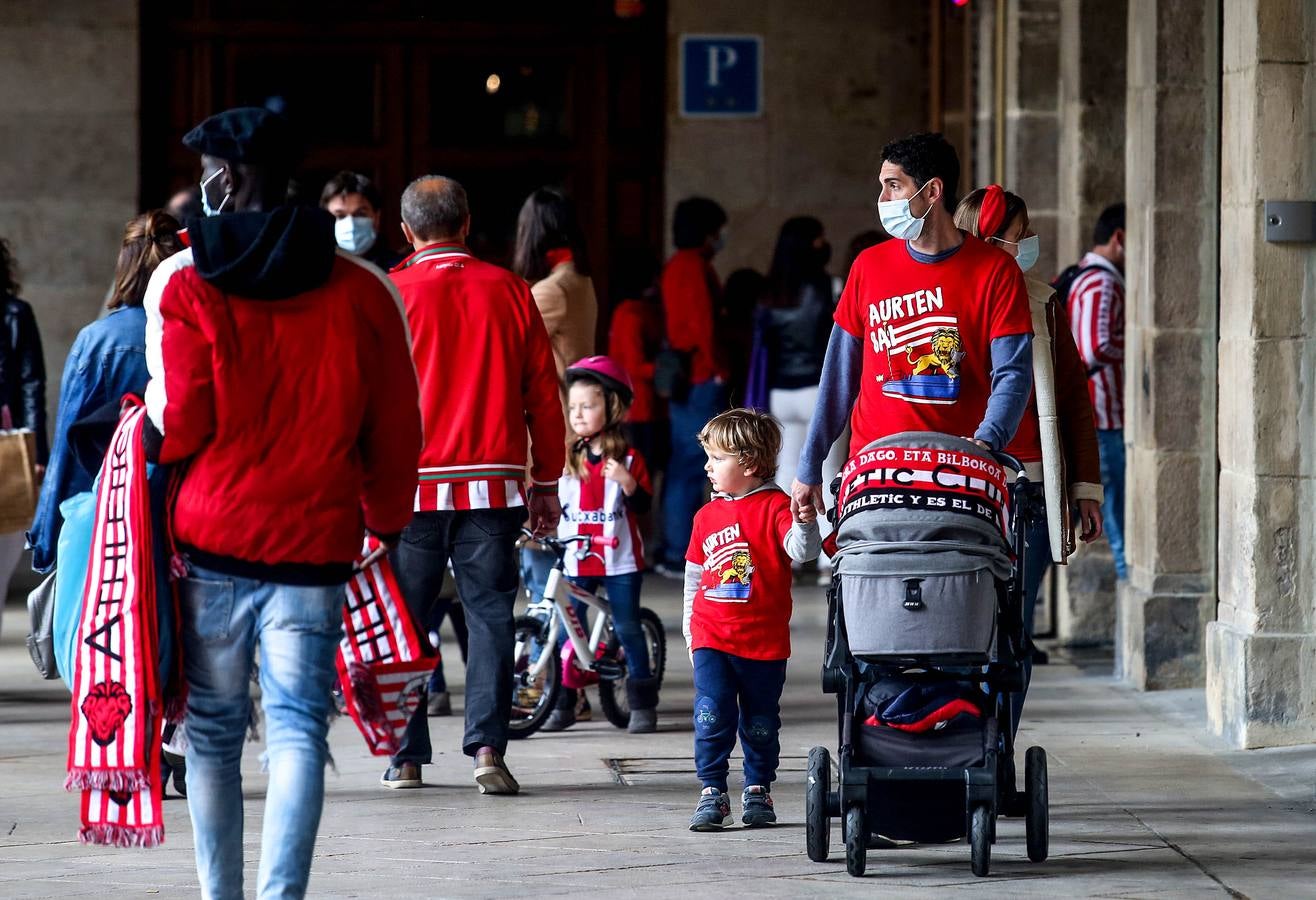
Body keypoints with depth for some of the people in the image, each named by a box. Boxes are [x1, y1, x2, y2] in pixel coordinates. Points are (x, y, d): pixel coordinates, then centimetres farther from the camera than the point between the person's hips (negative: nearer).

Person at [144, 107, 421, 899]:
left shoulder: (183, 282, -6)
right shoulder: (365, 291, 2)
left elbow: (178, 423, -8)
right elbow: (396, 435, 5)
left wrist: (144, 428, 14)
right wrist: (386, 524, 19)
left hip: (210, 537, -1)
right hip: (316, 542, 1)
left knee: (214, 729, 12)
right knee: (298, 728, 0)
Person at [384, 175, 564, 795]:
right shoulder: (508, 291, 4)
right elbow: (544, 393, 7)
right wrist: (546, 482, 15)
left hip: (411, 486, -1)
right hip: (493, 483, 1)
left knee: (403, 621, 7)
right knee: (489, 615, 5)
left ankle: (405, 757, 7)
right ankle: (488, 746, -7)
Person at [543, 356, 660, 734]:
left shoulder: (628, 459, -2)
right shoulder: (566, 459, 6)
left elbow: (644, 505, -7)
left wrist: (628, 483, -23)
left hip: (620, 560, -3)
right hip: (575, 561, 3)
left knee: (628, 629, 2)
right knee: (567, 630, 1)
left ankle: (642, 703, 8)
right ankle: (563, 703, 7)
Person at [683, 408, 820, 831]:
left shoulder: (775, 506, -5)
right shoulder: (707, 515, 10)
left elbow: (800, 550, -18)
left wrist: (805, 523, -39)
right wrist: (690, 628, 19)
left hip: (764, 640, -3)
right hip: (711, 638, 3)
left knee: (760, 723, 8)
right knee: (712, 718, -6)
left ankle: (758, 791, 21)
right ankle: (712, 793, -1)